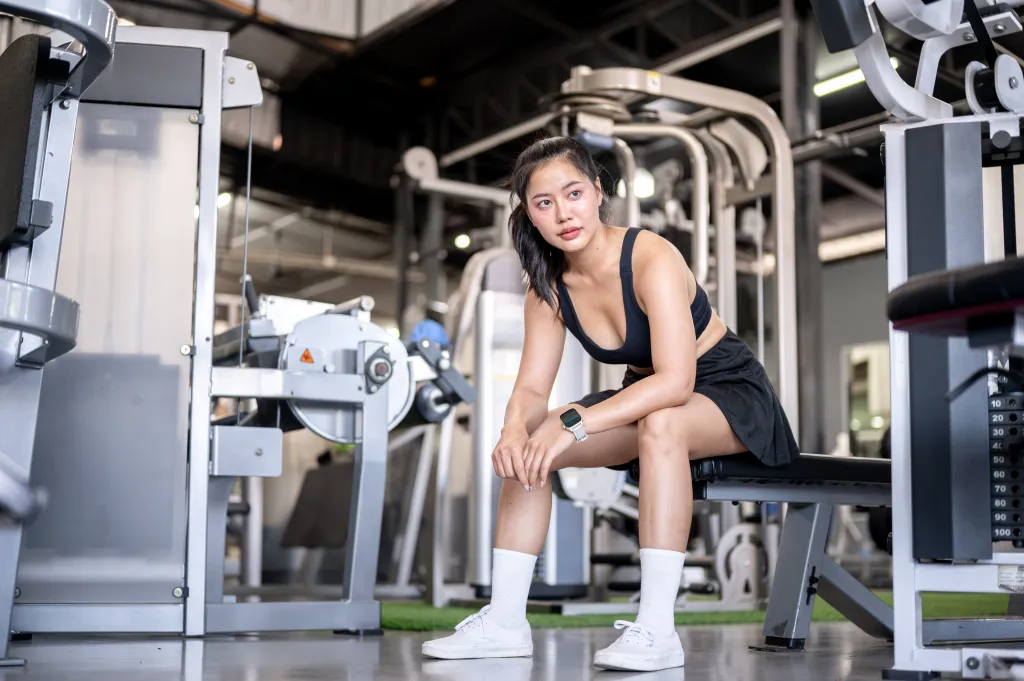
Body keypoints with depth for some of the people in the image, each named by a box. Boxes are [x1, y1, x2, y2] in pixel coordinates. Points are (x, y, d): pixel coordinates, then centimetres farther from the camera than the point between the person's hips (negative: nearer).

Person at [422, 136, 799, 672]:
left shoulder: (651, 258, -26)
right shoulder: (548, 286, -5)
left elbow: (676, 382, -35)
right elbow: (531, 387, -9)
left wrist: (573, 424, -42)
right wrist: (515, 430, -33)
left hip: (730, 392, -7)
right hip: (646, 398, 7)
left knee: (659, 425, -39)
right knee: (528, 446, -10)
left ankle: (657, 629, -36)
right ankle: (505, 620, -6)